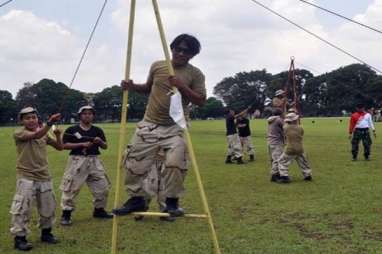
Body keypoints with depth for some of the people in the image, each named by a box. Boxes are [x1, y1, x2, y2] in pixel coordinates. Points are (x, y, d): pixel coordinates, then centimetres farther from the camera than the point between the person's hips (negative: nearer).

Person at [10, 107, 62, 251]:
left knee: (48, 207, 14)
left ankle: (46, 233, 32)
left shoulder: (44, 134, 7)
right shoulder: (19, 133, -10)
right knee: (23, 209, -8)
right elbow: (36, 135, -30)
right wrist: (50, 122, -42)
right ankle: (19, 238, 3)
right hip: (26, 178, -6)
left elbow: (59, 147, 10)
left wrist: (58, 135, -9)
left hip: (44, 177, 6)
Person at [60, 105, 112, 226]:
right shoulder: (71, 130, 0)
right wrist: (82, 144, -15)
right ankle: (66, 214, 4)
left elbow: (105, 146, 10)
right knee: (71, 188, -7)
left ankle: (99, 210, 26)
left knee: (102, 186, 8)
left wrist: (100, 141, -13)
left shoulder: (97, 130, 10)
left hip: (94, 161, 4)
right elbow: (65, 145, -7)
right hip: (77, 160, -4)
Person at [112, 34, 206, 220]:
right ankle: (136, 199, 18)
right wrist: (132, 87, 2)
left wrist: (182, 87, -19)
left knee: (175, 163, -20)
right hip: (149, 124, 3)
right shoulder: (157, 66, 7)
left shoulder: (195, 74, -2)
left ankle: (172, 201, 1)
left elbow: (201, 101, -7)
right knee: (134, 162, 1)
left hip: (175, 127, -3)